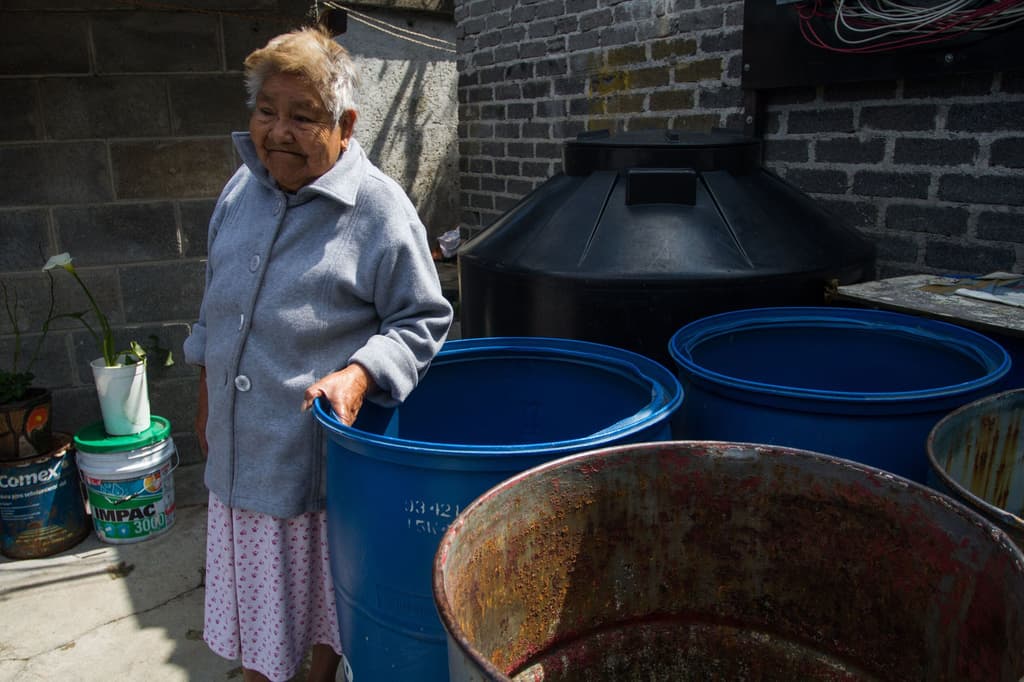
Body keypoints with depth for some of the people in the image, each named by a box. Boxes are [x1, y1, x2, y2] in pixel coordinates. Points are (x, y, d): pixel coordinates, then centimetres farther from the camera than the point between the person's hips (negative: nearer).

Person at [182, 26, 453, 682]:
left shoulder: (379, 209, -16)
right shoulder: (243, 189, 4)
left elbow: (422, 321, -11)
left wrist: (358, 375, -27)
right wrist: (208, 398, 19)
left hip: (325, 446, -5)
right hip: (241, 447, 6)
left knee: (328, 591, 15)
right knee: (255, 586, 21)